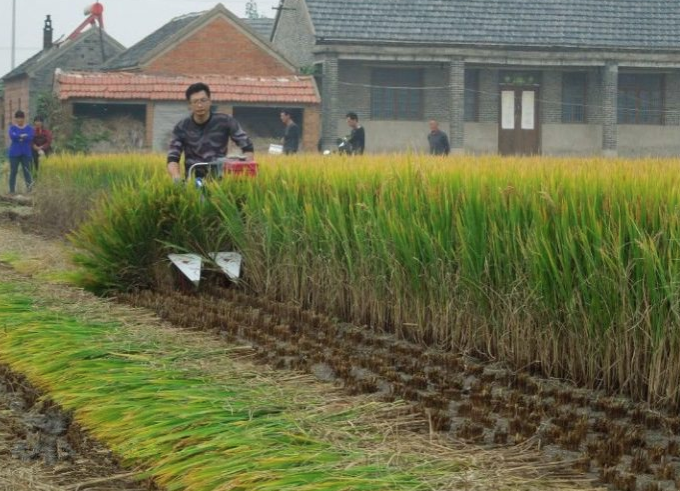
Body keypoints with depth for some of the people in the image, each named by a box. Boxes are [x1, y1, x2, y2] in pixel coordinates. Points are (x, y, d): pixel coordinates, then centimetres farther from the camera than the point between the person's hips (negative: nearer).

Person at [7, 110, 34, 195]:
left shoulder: (29, 128, 7)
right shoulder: (12, 127, 4)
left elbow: (30, 137, -11)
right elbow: (12, 136, -15)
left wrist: (18, 137, -12)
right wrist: (23, 136, -12)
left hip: (26, 153, 1)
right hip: (14, 153, -1)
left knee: (27, 171, -1)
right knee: (13, 171, -2)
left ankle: (29, 189, 0)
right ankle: (12, 190, 1)